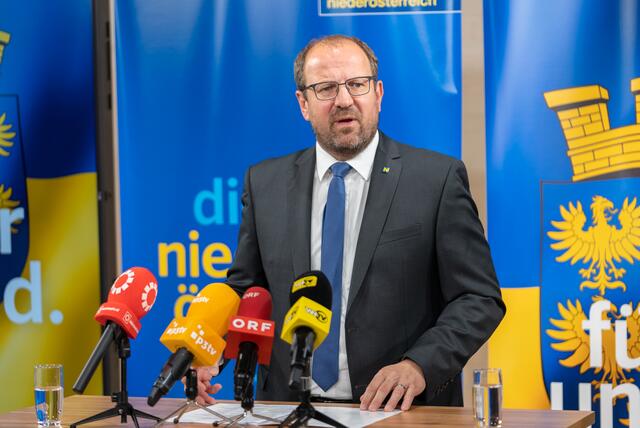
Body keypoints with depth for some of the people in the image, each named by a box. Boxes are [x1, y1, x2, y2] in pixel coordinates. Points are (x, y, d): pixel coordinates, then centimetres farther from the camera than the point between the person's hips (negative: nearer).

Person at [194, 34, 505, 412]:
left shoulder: (437, 178, 0)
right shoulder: (265, 183, 10)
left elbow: (480, 299, -1)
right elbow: (245, 289, 18)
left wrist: (419, 366, -16)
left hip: (403, 410, -2)